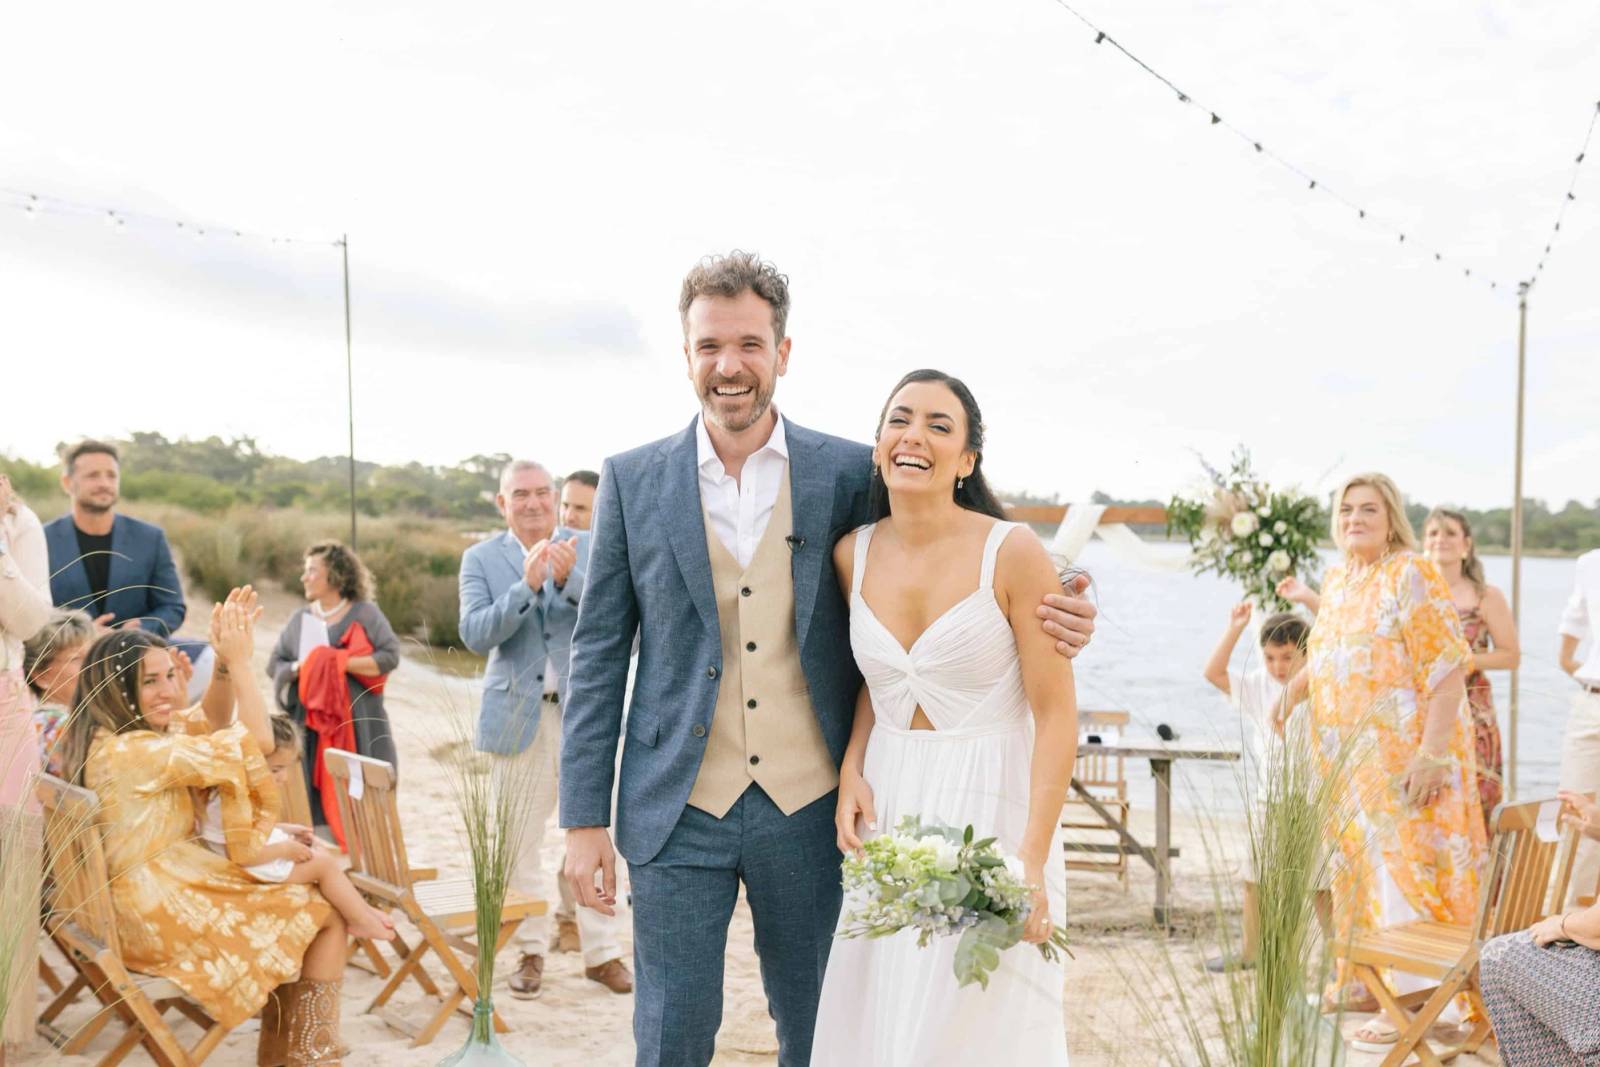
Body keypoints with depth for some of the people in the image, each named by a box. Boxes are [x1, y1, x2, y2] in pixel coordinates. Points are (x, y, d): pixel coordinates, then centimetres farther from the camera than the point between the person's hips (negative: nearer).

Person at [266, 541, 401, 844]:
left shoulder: (365, 613, 0)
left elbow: (390, 656, -10)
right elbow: (274, 665, 13)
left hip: (358, 726, -4)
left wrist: (338, 662, -14)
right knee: (316, 801, -3)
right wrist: (298, 668, -8)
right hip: (312, 727, 4)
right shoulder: (300, 619, 14)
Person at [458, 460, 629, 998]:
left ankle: (602, 952, 11)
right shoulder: (481, 559, 3)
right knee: (519, 841, 5)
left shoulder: (588, 549, 4)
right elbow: (475, 634, -9)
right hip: (516, 716, 0)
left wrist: (570, 578, -23)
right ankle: (530, 951, 18)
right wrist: (527, 585, -22)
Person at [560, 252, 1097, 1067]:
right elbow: (599, 652, 3)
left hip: (808, 811, 1)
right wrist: (584, 817, -1)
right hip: (678, 814, 0)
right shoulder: (632, 481, 0)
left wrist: (1045, 616, -14)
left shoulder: (850, 475, -1)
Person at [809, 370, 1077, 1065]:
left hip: (991, 806, -4)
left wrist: (1032, 864, -20)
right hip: (886, 806, 5)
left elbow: (1056, 714, -13)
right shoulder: (853, 555, 2)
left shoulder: (1012, 552, -13)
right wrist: (851, 772, 1)